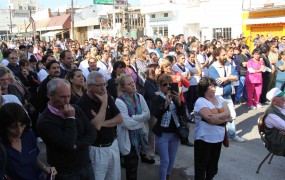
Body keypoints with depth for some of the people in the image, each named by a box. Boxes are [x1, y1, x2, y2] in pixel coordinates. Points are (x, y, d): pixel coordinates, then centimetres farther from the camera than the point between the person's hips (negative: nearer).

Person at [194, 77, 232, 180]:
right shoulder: (200, 102, -14)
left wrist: (216, 116, -18)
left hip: (218, 138, 6)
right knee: (201, 165, 6)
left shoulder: (220, 99, 7)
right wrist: (224, 117, -11)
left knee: (213, 164, 20)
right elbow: (211, 119, -23)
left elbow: (228, 114, -5)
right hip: (204, 139, -6)